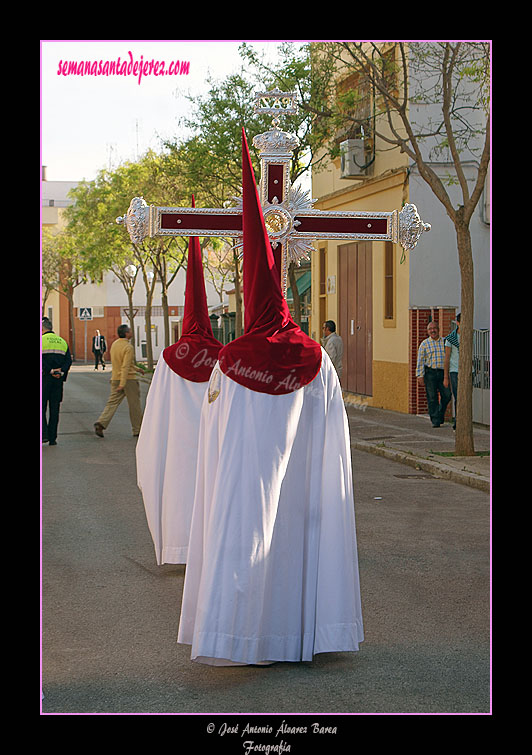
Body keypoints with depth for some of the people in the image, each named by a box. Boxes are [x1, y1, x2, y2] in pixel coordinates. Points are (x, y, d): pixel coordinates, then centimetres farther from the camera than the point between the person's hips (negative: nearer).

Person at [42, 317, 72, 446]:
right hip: (58, 380, 4)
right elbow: (68, 360, 3)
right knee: (54, 409, 7)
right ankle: (52, 438, 7)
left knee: (42, 407, 4)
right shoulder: (62, 341, 13)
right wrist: (61, 371, -7)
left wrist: (51, 371, -15)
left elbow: (41, 360, -16)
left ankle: (44, 434, -9)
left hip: (44, 377, -4)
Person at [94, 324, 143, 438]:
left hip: (116, 378, 7)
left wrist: (136, 368, 30)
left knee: (112, 402, 4)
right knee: (134, 405, 5)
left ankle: (101, 423, -13)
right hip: (129, 378, -7)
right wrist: (122, 383, -25)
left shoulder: (114, 344, 9)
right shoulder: (128, 347, -16)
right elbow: (125, 366, -22)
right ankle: (137, 429, 14)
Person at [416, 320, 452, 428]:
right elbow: (420, 361, 3)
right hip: (430, 373, -2)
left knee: (446, 395, -4)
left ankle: (440, 414, 19)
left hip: (443, 373, 2)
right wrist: (420, 376, -5)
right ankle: (435, 420, 3)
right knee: (432, 397, -3)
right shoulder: (424, 344, 5)